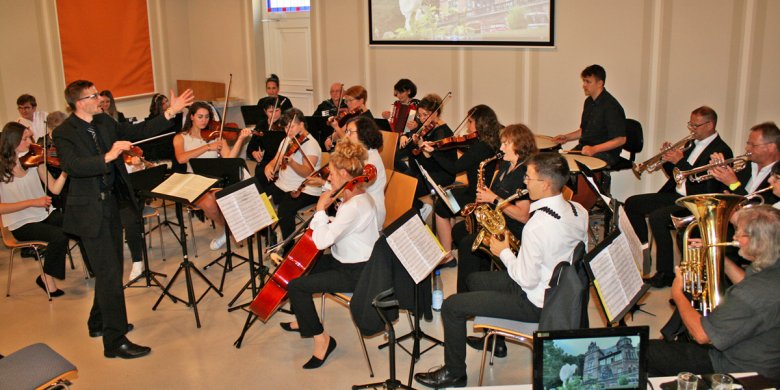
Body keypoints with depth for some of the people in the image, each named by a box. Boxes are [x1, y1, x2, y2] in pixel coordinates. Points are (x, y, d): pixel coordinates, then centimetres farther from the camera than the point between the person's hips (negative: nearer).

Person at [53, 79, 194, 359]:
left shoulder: (104, 123, 7)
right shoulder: (64, 133, -14)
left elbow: (137, 132, 8)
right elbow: (72, 167, -28)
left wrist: (171, 112, 2)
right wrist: (107, 157, -40)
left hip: (110, 204, 8)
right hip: (89, 210, -8)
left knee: (111, 268, 19)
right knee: (109, 273, -8)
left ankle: (99, 323, 38)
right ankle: (114, 341, 0)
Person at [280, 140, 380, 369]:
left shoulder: (354, 206, -29)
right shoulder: (357, 195, 4)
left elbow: (322, 241, -34)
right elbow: (336, 229, 14)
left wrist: (320, 209, -22)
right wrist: (319, 222, -2)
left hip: (355, 273, -11)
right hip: (346, 260, 11)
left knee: (296, 286, -14)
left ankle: (321, 338, 0)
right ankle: (304, 321, 37)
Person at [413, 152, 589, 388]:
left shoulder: (537, 226, -32)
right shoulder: (579, 211, -6)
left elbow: (527, 280, -26)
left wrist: (504, 252, -9)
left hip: (537, 303, -9)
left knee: (451, 306, -4)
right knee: (474, 280, 24)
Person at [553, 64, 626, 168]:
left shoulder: (611, 106, -18)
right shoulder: (589, 102, 10)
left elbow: (620, 139, -19)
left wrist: (594, 149, -27)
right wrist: (567, 137, 7)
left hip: (605, 153, -9)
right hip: (584, 148, 9)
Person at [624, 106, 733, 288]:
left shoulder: (721, 150, -11)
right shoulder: (695, 144, 16)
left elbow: (707, 187, -22)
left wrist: (680, 161, -20)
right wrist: (668, 160, 0)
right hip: (676, 195, 10)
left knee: (657, 217, -32)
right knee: (631, 204, 4)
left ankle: (666, 274, -20)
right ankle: (644, 250, 13)